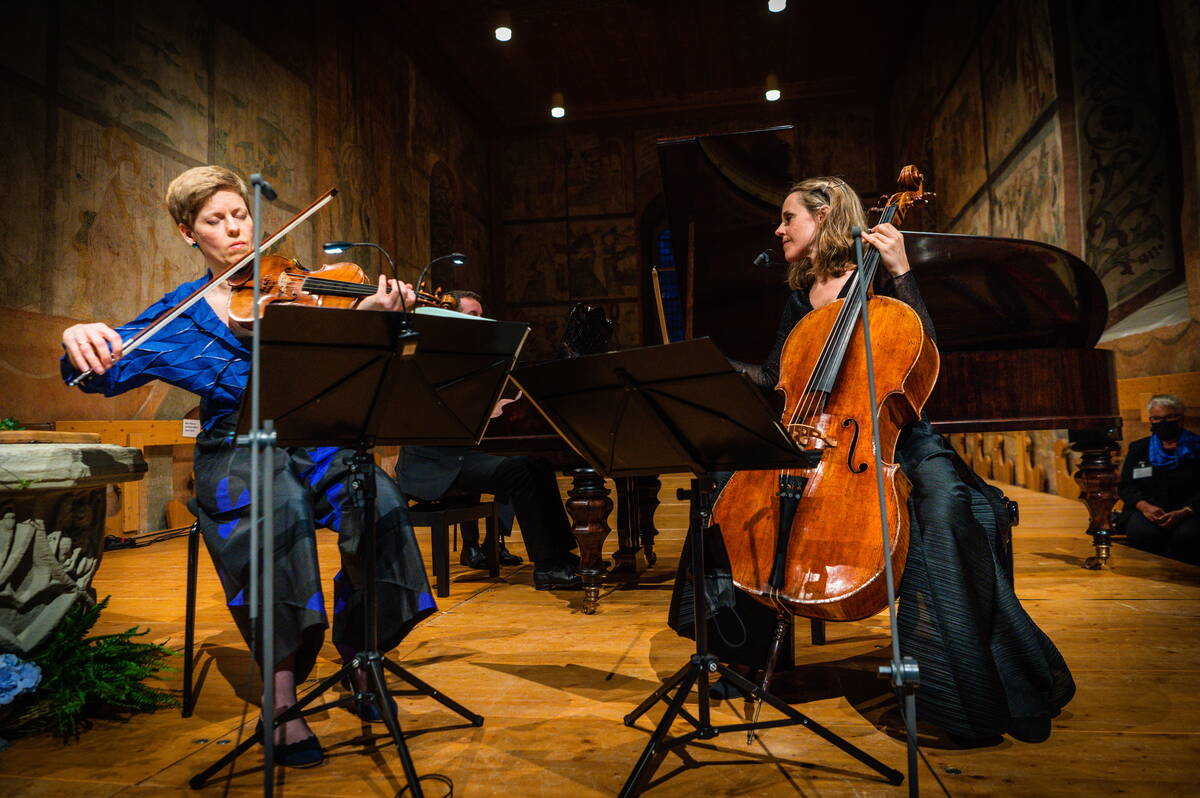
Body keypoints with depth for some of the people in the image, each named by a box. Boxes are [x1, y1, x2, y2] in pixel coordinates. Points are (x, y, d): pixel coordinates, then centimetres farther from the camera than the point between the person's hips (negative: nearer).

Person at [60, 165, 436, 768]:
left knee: (380, 504, -30)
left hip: (313, 443, 1)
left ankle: (357, 656, -9)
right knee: (279, 515, -37)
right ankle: (283, 703, -25)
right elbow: (106, 372, 10)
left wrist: (369, 314, -28)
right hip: (237, 456, -1)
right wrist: (79, 339, -15)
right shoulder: (178, 316, 12)